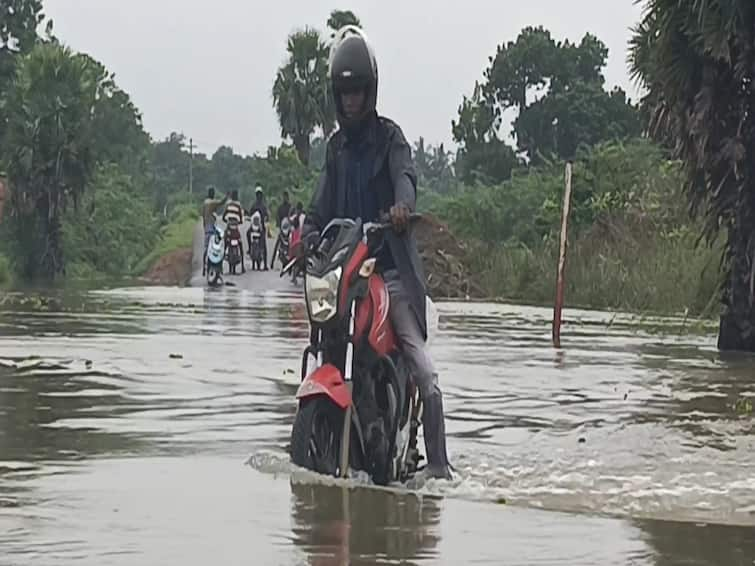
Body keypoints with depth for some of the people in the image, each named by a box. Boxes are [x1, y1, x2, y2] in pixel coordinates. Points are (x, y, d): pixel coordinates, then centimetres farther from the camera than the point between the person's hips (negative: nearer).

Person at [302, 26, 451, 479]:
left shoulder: (389, 135, 4)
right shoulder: (337, 146, 20)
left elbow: (405, 174, -15)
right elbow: (324, 204, 15)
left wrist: (402, 204, -38)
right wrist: (307, 234, -5)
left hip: (392, 267, -5)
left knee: (424, 372, -16)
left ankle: (439, 464, -15)